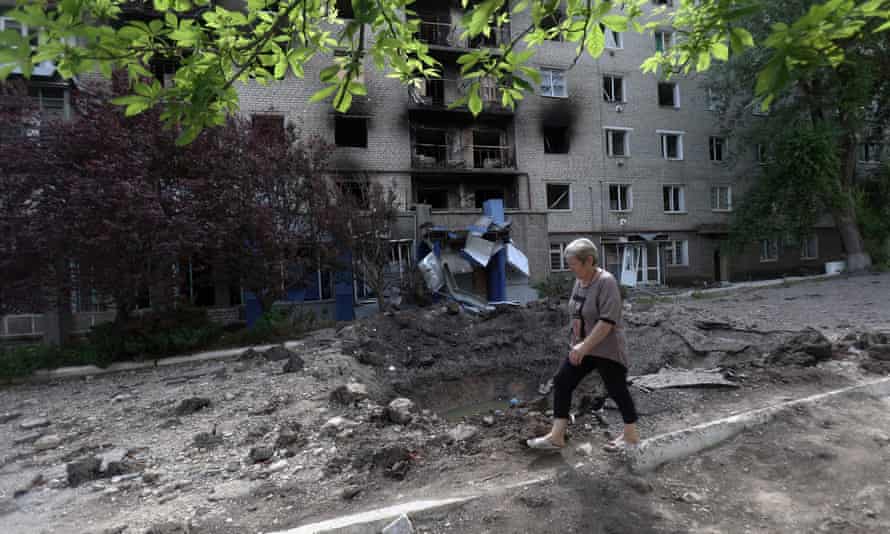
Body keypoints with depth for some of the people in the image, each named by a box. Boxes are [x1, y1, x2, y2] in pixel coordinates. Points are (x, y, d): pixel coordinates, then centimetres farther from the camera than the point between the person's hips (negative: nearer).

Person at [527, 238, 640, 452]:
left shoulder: (606, 282, -21)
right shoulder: (580, 281, 4)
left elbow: (607, 321, -27)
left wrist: (585, 347, -26)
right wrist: (578, 344, 12)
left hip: (607, 350, -8)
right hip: (582, 347, 8)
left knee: (617, 390, 7)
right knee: (562, 382, 3)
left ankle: (631, 435, 28)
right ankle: (556, 437, 9)